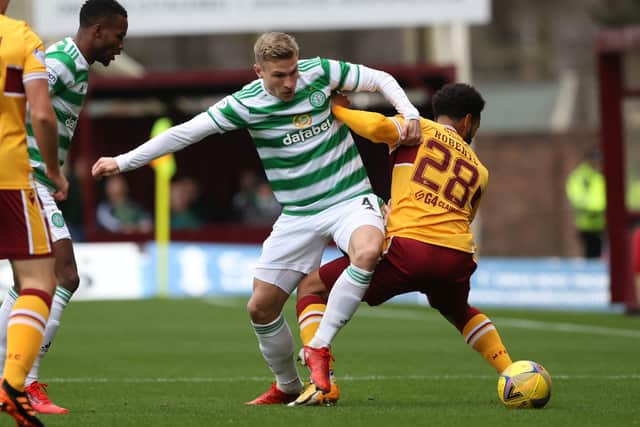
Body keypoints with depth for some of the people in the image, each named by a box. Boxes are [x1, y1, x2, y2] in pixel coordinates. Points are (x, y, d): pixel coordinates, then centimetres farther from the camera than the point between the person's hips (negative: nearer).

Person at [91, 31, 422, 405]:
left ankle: (319, 347, -21)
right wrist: (122, 162, -8)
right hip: (298, 216, 2)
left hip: (350, 200, -2)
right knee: (261, 307, 0)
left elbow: (381, 79, 4)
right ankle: (288, 386, 25)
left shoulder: (319, 72, -8)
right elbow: (185, 133, -8)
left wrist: (409, 113, -12)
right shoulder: (245, 104, -10)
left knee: (367, 251, -35)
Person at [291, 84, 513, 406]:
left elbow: (378, 128, -8)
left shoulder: (420, 129, 12)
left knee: (311, 289, 12)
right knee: (460, 313, 41)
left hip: (408, 246, -5)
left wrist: (337, 111, 10)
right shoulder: (479, 170, 25)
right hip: (458, 256, 5)